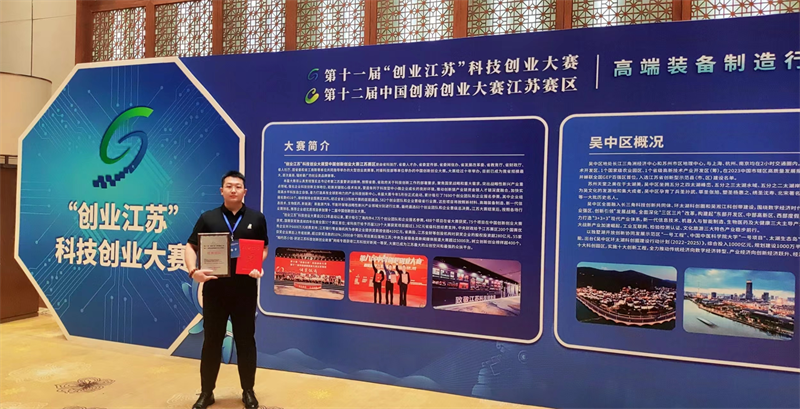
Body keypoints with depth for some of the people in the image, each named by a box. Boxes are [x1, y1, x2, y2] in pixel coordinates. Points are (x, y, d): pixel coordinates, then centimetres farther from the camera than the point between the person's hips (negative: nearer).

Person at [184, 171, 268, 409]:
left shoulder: (256, 218, 4)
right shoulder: (208, 218, 3)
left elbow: (264, 248, 9)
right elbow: (191, 247, 3)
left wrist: (258, 266, -12)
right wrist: (193, 271, -15)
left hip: (245, 288, 0)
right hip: (214, 287, 0)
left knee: (245, 340, 8)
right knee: (212, 340, 9)